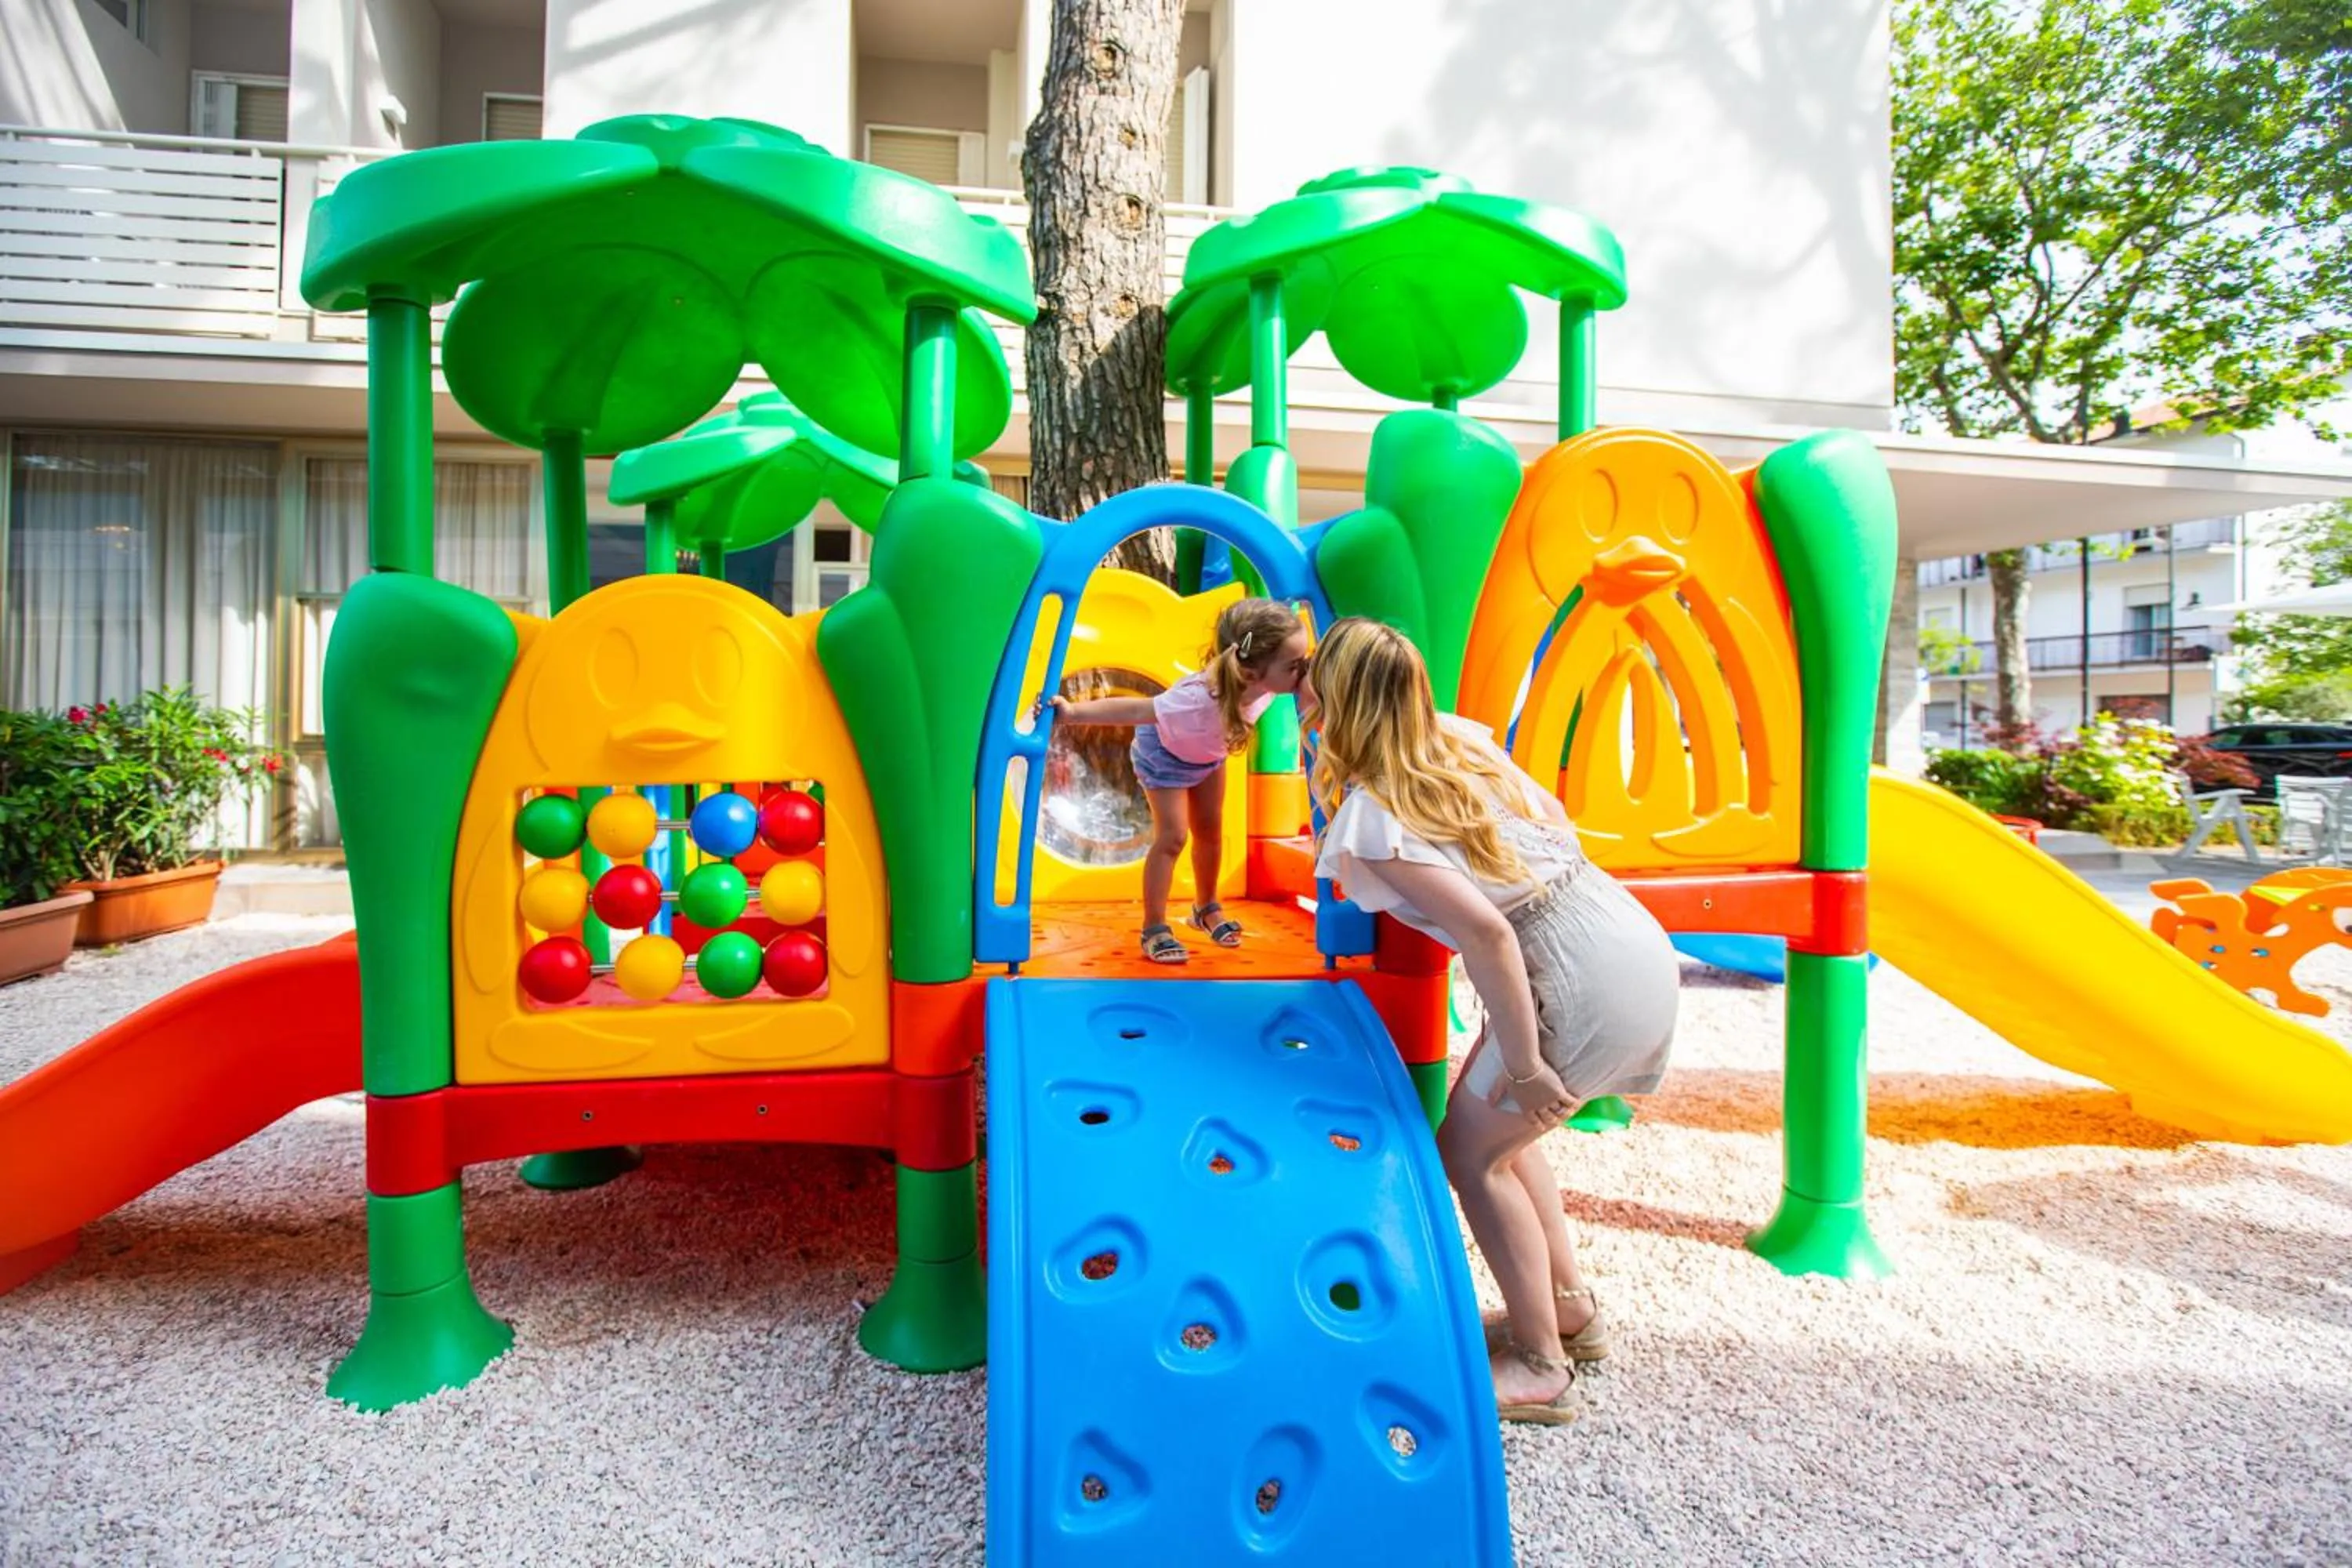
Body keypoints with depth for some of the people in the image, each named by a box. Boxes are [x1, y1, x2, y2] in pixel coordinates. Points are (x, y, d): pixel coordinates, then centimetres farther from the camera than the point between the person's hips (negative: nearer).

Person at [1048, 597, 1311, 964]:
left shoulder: (1267, 681, -34)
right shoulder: (1199, 699, -50)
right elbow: (1133, 710, -41)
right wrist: (1073, 712, -40)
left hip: (1209, 754, 6)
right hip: (1164, 753, -6)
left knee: (1210, 830, 16)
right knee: (1172, 837, -9)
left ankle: (1207, 908, 38)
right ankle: (1154, 929, 5)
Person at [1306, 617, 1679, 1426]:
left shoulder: (1370, 819, -19)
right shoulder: (1464, 737, 4)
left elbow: (1486, 932, -26)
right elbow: (1555, 819, 13)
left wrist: (1524, 1066, -17)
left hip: (1587, 989, -8)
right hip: (1636, 942, 8)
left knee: (1472, 1153, 8)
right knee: (1497, 1127, 21)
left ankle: (1541, 1366, 21)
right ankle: (1570, 1307, 34)